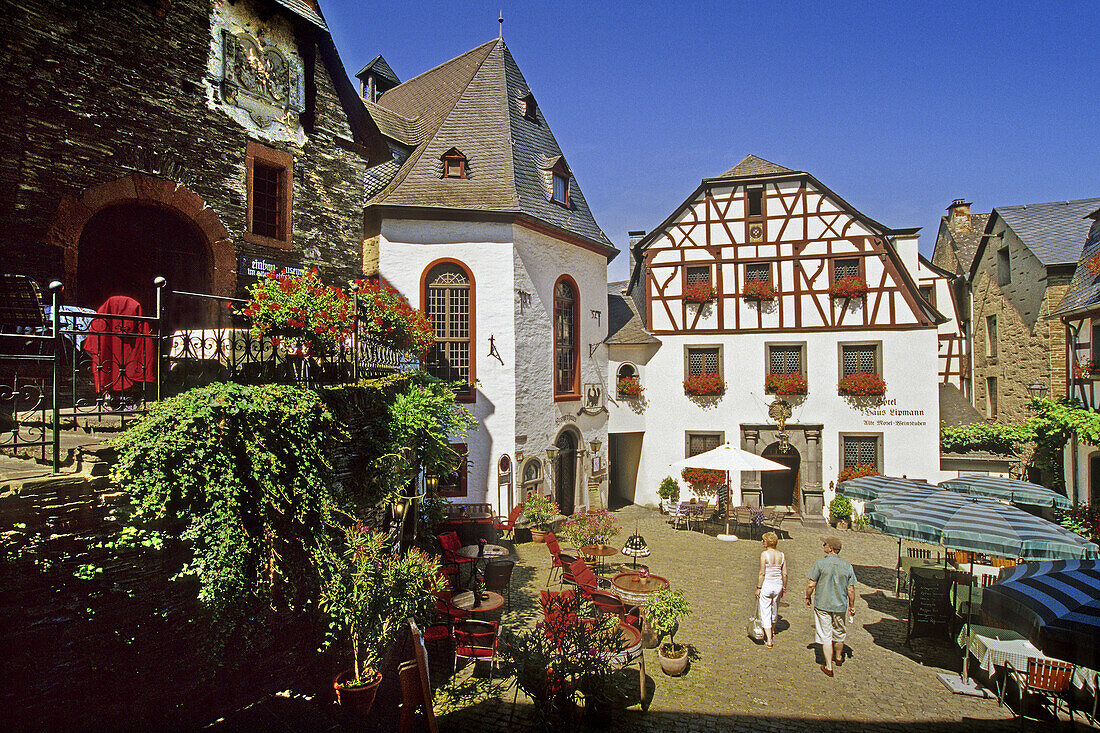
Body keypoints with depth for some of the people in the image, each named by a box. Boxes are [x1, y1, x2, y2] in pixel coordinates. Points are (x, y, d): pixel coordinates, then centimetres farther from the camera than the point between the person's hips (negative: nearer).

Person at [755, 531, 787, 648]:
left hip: (766, 586, -5)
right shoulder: (781, 555, -1)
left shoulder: (764, 554, -15)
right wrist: (784, 588, 14)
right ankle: (772, 632, 46)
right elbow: (785, 574, 2)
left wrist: (758, 588, -7)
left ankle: (768, 640, -1)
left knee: (765, 613, 3)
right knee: (774, 610, 25)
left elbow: (762, 573, -15)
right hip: (778, 586, 5)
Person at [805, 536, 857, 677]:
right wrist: (852, 606, 13)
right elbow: (851, 589, -1)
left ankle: (828, 666, 6)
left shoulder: (820, 563, -15)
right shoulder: (847, 566, -5)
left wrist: (808, 597, 4)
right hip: (840, 606, 4)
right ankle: (838, 657, 44)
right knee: (839, 633, 23)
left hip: (822, 605, -4)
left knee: (825, 636, 4)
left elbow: (811, 585, -13)